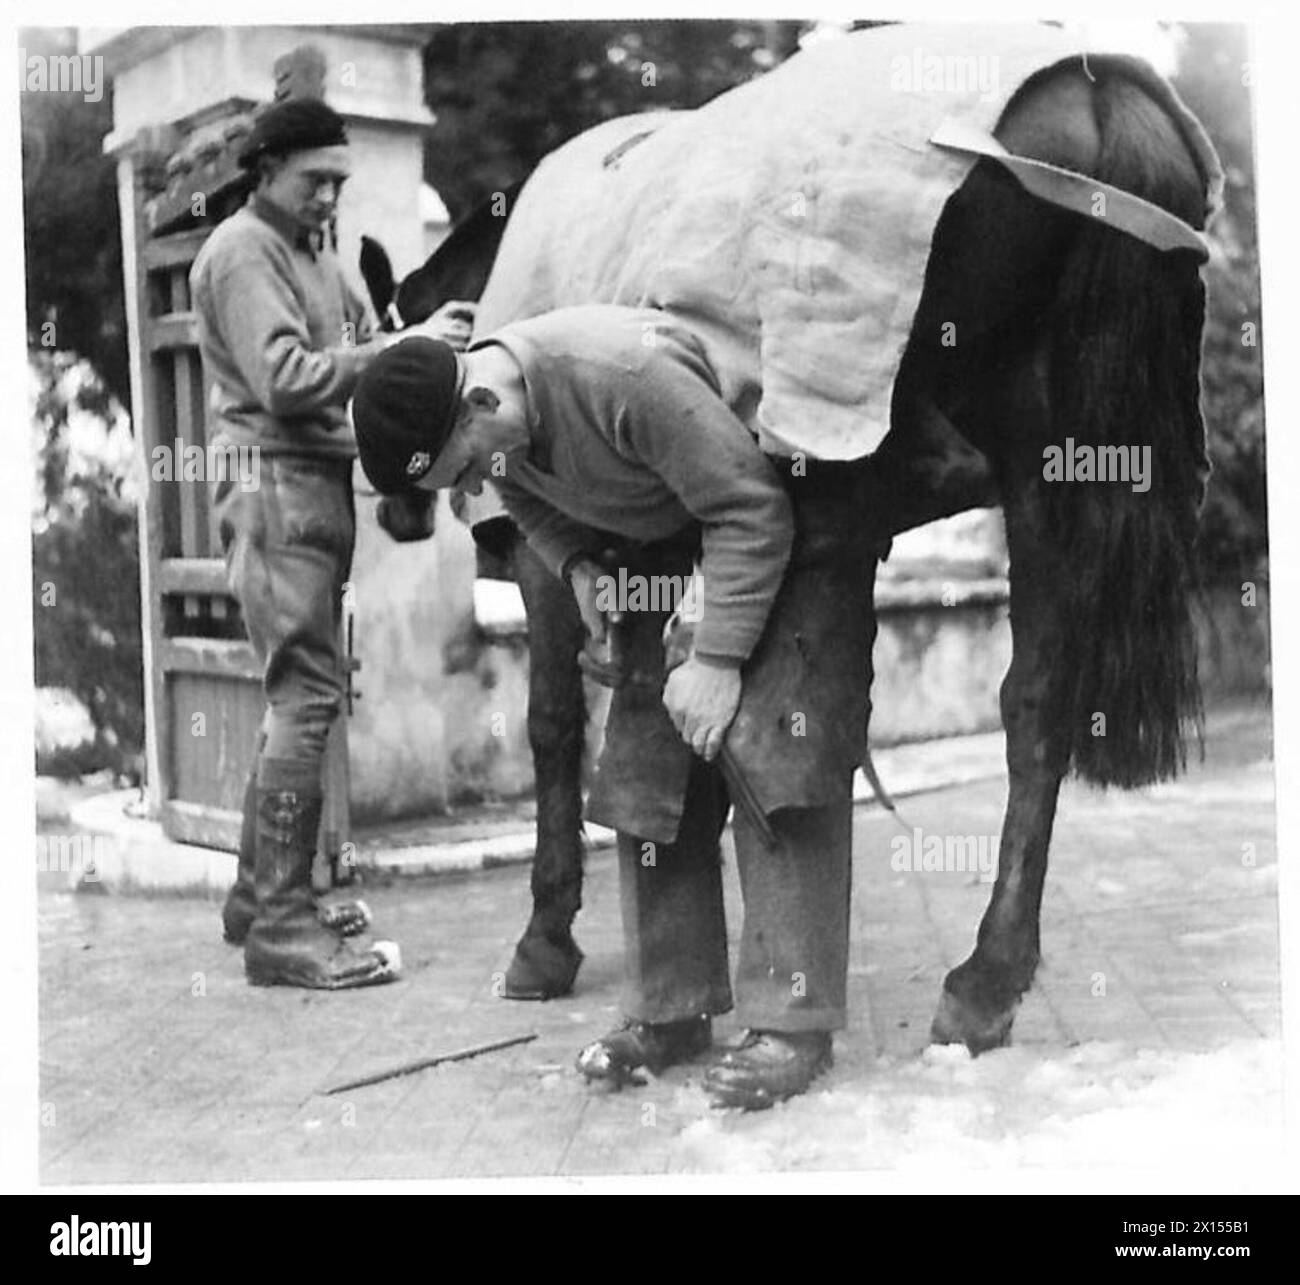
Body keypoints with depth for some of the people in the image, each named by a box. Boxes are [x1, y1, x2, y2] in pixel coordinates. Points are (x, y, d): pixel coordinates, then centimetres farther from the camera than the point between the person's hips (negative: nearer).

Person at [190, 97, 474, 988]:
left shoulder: (313, 250, 22)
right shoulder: (242, 253, -7)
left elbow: (355, 347, 13)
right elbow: (286, 380, -17)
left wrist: (424, 338, -5)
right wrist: (403, 348, -20)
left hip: (321, 484, 10)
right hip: (277, 486, -10)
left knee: (302, 695, 12)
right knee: (307, 697, -13)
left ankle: (262, 894, 20)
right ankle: (282, 927, -12)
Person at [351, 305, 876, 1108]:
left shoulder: (625, 377, -36)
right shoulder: (498, 433, -11)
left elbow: (751, 509, -30)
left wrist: (718, 658, -30)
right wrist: (578, 565, -8)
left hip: (787, 532, -8)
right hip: (669, 555, 8)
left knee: (775, 764, -16)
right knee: (646, 764, 3)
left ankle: (793, 1024, -11)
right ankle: (671, 1011, 11)